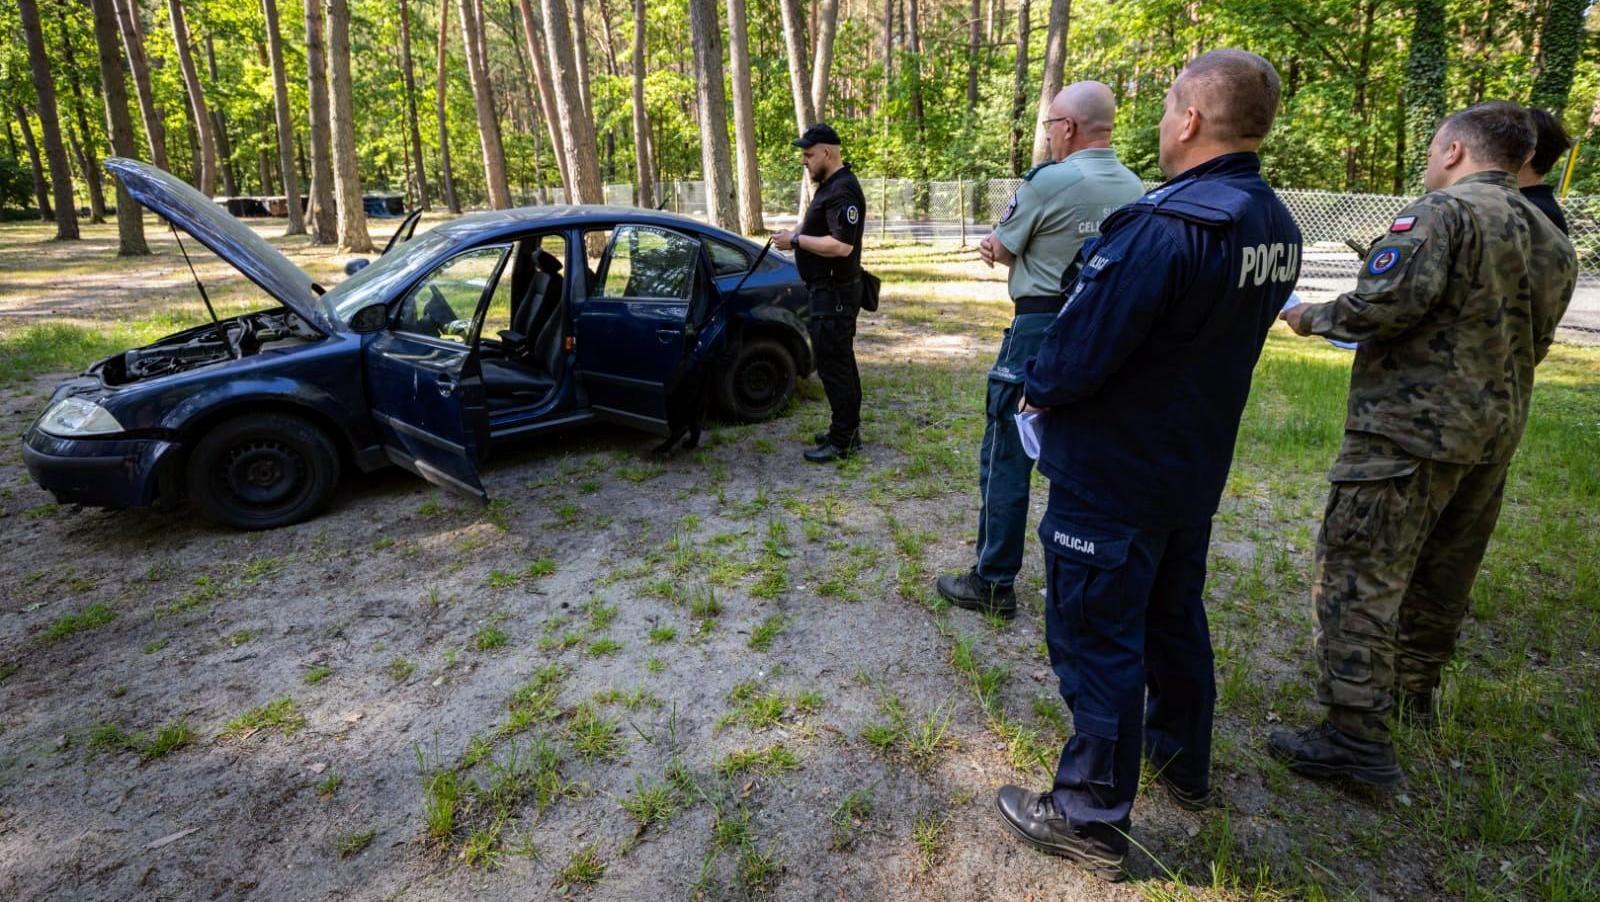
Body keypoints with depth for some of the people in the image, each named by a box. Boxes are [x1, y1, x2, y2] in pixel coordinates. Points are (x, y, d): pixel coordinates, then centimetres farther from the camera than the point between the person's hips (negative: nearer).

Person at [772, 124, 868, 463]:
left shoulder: (843, 190, -19)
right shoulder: (830, 185, 15)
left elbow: (842, 245, -28)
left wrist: (797, 239, -20)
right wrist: (796, 236, 9)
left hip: (835, 293, -11)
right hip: (831, 291, 11)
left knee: (833, 363, -6)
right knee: (840, 362, 16)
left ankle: (843, 441, 1)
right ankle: (847, 430, 26)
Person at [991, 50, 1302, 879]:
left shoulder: (1165, 226, -26)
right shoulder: (1276, 229, 4)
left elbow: (1078, 352, -27)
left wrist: (1037, 389, -5)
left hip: (1113, 477, -9)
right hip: (1193, 468, 9)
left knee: (1097, 640, 3)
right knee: (1174, 617, 23)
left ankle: (1091, 818, 18)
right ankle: (1182, 763, 43)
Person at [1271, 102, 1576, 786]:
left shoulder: (1443, 211, -11)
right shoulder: (1550, 237, 16)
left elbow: (1390, 299, -25)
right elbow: (1534, 342, 22)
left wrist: (1314, 318, -8)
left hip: (1411, 428, -9)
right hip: (1495, 430, 9)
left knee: (1357, 573, -7)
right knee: (1443, 571, 20)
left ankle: (1356, 735, -6)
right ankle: (1414, 689, 37)